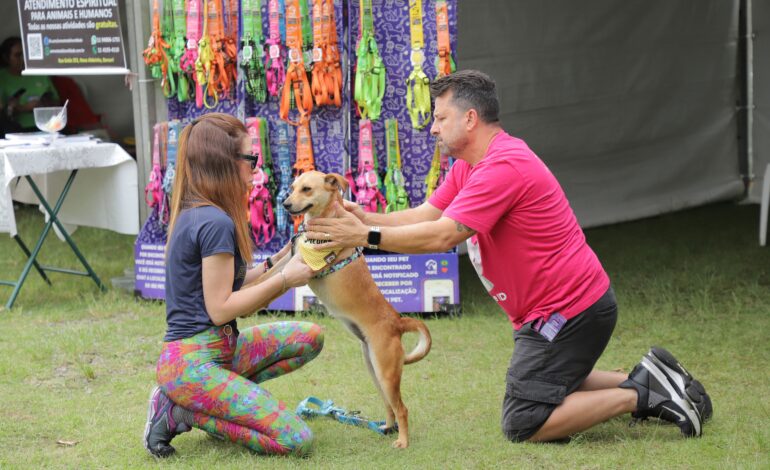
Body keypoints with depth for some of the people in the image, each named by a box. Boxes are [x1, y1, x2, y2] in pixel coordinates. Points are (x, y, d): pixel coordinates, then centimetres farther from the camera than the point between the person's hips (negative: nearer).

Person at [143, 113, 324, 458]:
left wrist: (276, 263, 10)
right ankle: (180, 413, -5)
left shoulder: (193, 214, 12)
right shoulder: (216, 223, -17)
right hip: (193, 362, -10)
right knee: (296, 442, -15)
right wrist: (283, 279, -10)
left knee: (309, 338, 14)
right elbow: (220, 309, -17)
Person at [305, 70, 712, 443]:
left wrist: (368, 236, -25)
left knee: (522, 424, -9)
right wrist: (365, 218, -10)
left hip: (567, 313, -11)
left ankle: (640, 394, -6)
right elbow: (425, 215, 5)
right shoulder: (468, 167, 11)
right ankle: (645, 380, 20)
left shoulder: (503, 167, -23)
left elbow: (443, 235, -28)